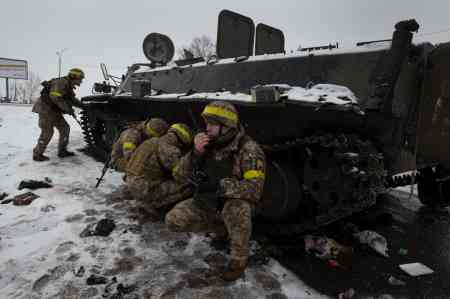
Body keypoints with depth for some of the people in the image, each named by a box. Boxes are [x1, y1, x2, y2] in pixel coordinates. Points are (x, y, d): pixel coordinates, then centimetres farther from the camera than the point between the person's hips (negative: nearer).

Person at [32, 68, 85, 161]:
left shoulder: (68, 86, 14)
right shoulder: (62, 82, -17)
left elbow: (72, 100, 21)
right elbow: (55, 97, -28)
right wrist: (67, 109, -26)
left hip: (54, 110, 10)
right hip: (46, 108, -10)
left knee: (65, 128, 7)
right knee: (47, 132, -9)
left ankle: (62, 151, 15)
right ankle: (37, 154, 3)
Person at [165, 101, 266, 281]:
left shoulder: (248, 149, -21)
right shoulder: (207, 143, -7)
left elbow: (255, 189, -31)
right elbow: (179, 174, -7)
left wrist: (219, 185, -39)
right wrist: (195, 152, -25)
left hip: (234, 203, -5)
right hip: (205, 202, 5)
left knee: (236, 208, -38)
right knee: (173, 221, -10)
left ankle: (240, 258, -10)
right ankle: (220, 227, 13)